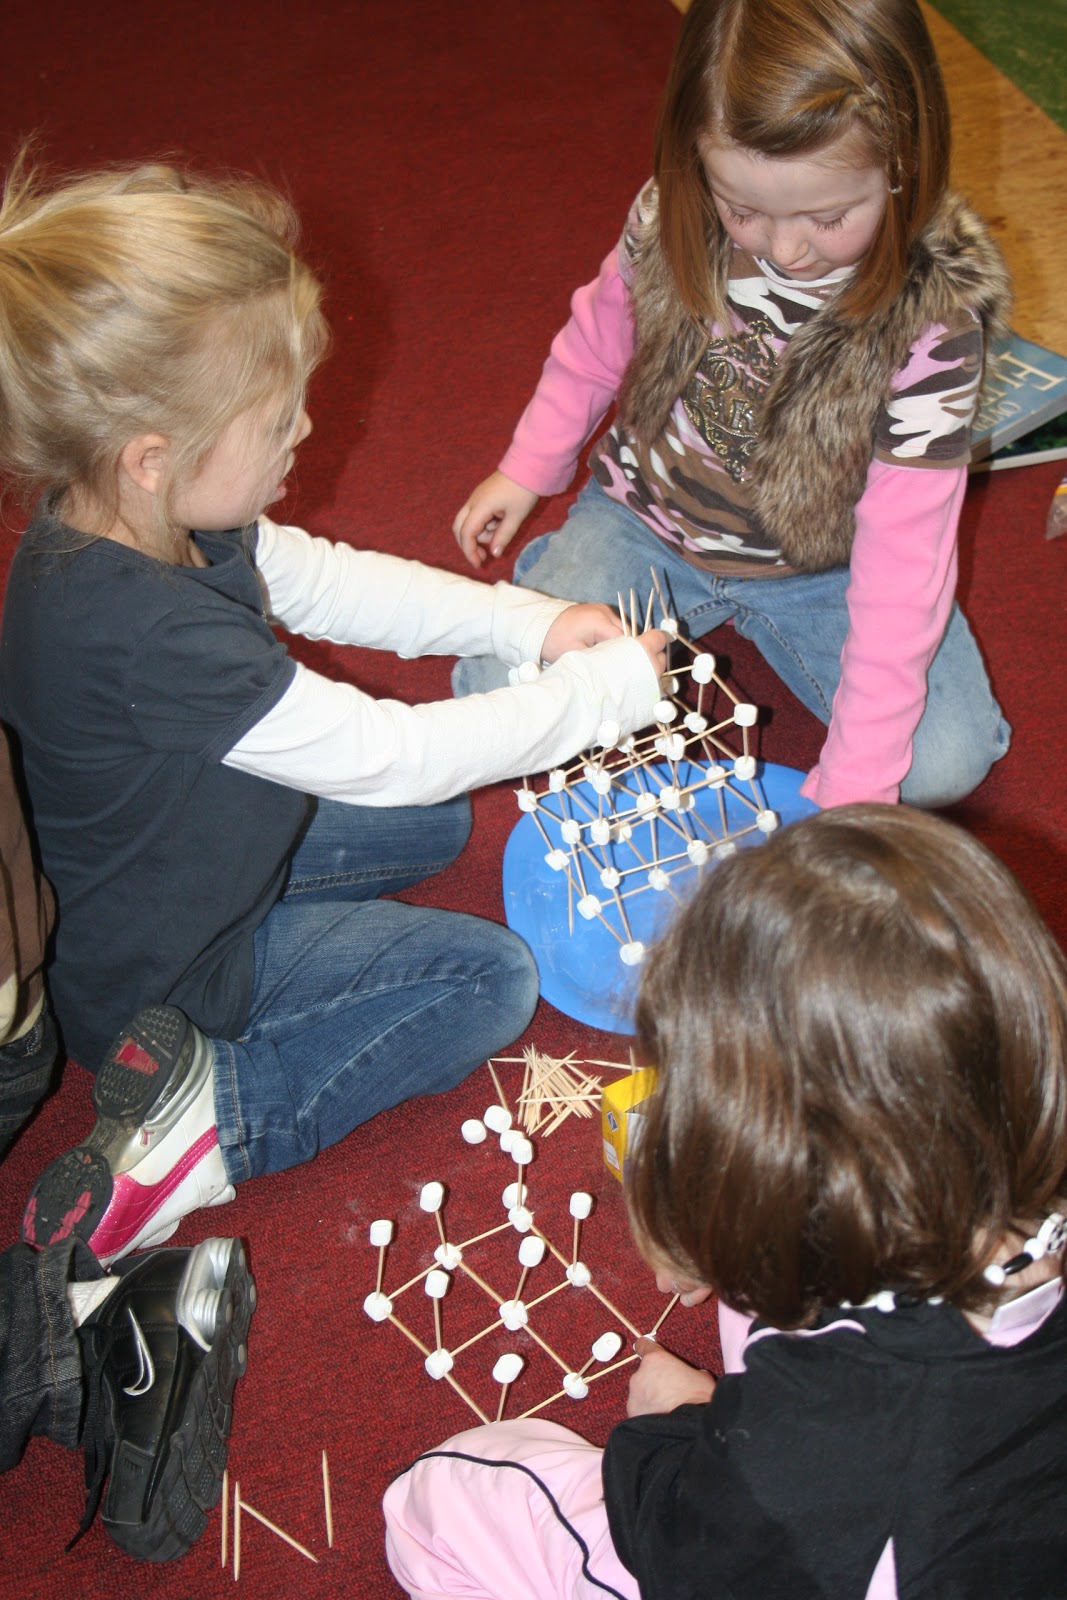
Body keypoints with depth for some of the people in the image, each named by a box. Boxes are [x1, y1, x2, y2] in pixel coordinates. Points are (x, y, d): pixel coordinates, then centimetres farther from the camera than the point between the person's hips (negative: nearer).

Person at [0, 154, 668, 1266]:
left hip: (200, 853, 9)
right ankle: (210, 1117, -8)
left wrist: (530, 623, -7)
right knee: (492, 979, -5)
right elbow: (391, 755, -33)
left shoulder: (132, 523, -13)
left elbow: (322, 581, 2)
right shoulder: (150, 639, -41)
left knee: (436, 827, 21)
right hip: (162, 979, -9)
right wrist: (609, 687, -21)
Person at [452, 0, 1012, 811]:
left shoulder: (934, 316, -27)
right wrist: (529, 469, 9)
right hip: (647, 524, 1)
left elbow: (905, 557, -29)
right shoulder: (669, 223, -18)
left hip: (819, 561, 0)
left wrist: (854, 783, -32)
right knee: (502, 692, -18)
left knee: (944, 761, -16)